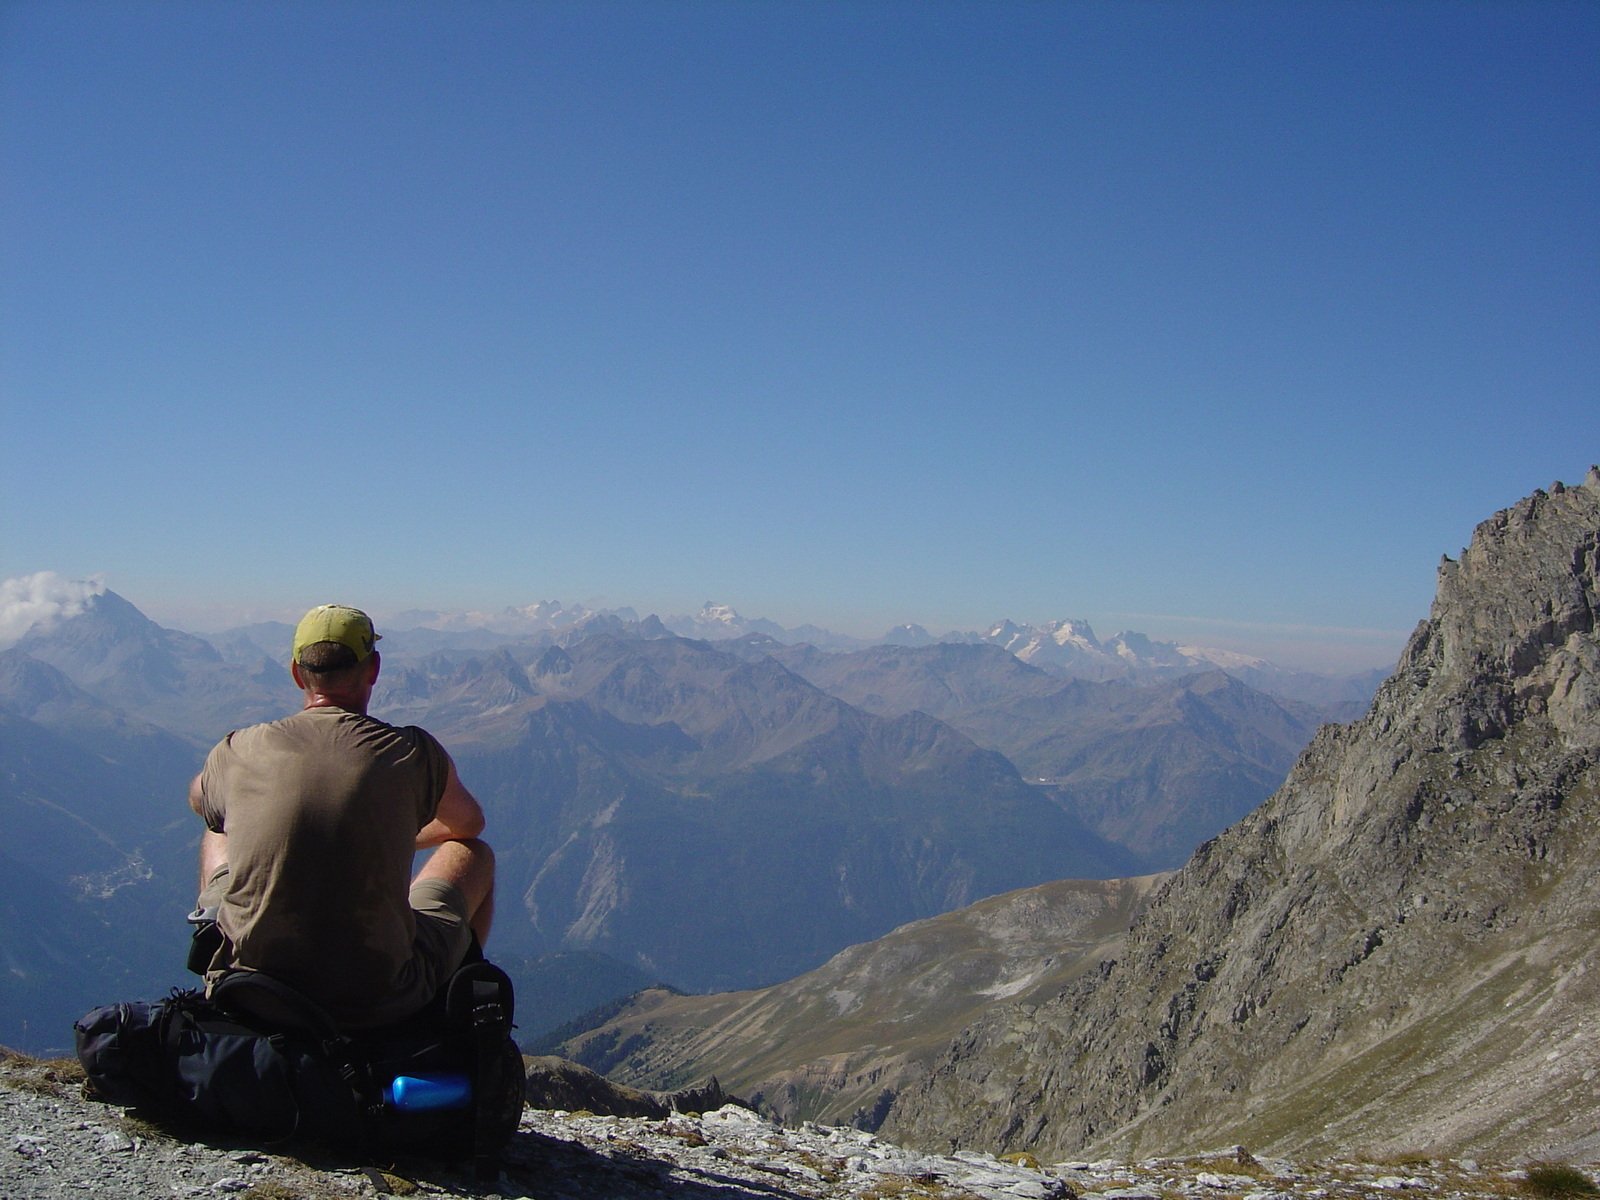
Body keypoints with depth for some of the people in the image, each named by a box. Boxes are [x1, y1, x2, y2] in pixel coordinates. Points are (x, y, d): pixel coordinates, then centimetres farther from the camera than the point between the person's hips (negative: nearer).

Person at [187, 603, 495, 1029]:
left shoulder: (238, 752, -3)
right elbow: (469, 823, 15)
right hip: (381, 1004, -2)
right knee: (475, 854, 23)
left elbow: (199, 800, 24)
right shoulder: (413, 753, -7)